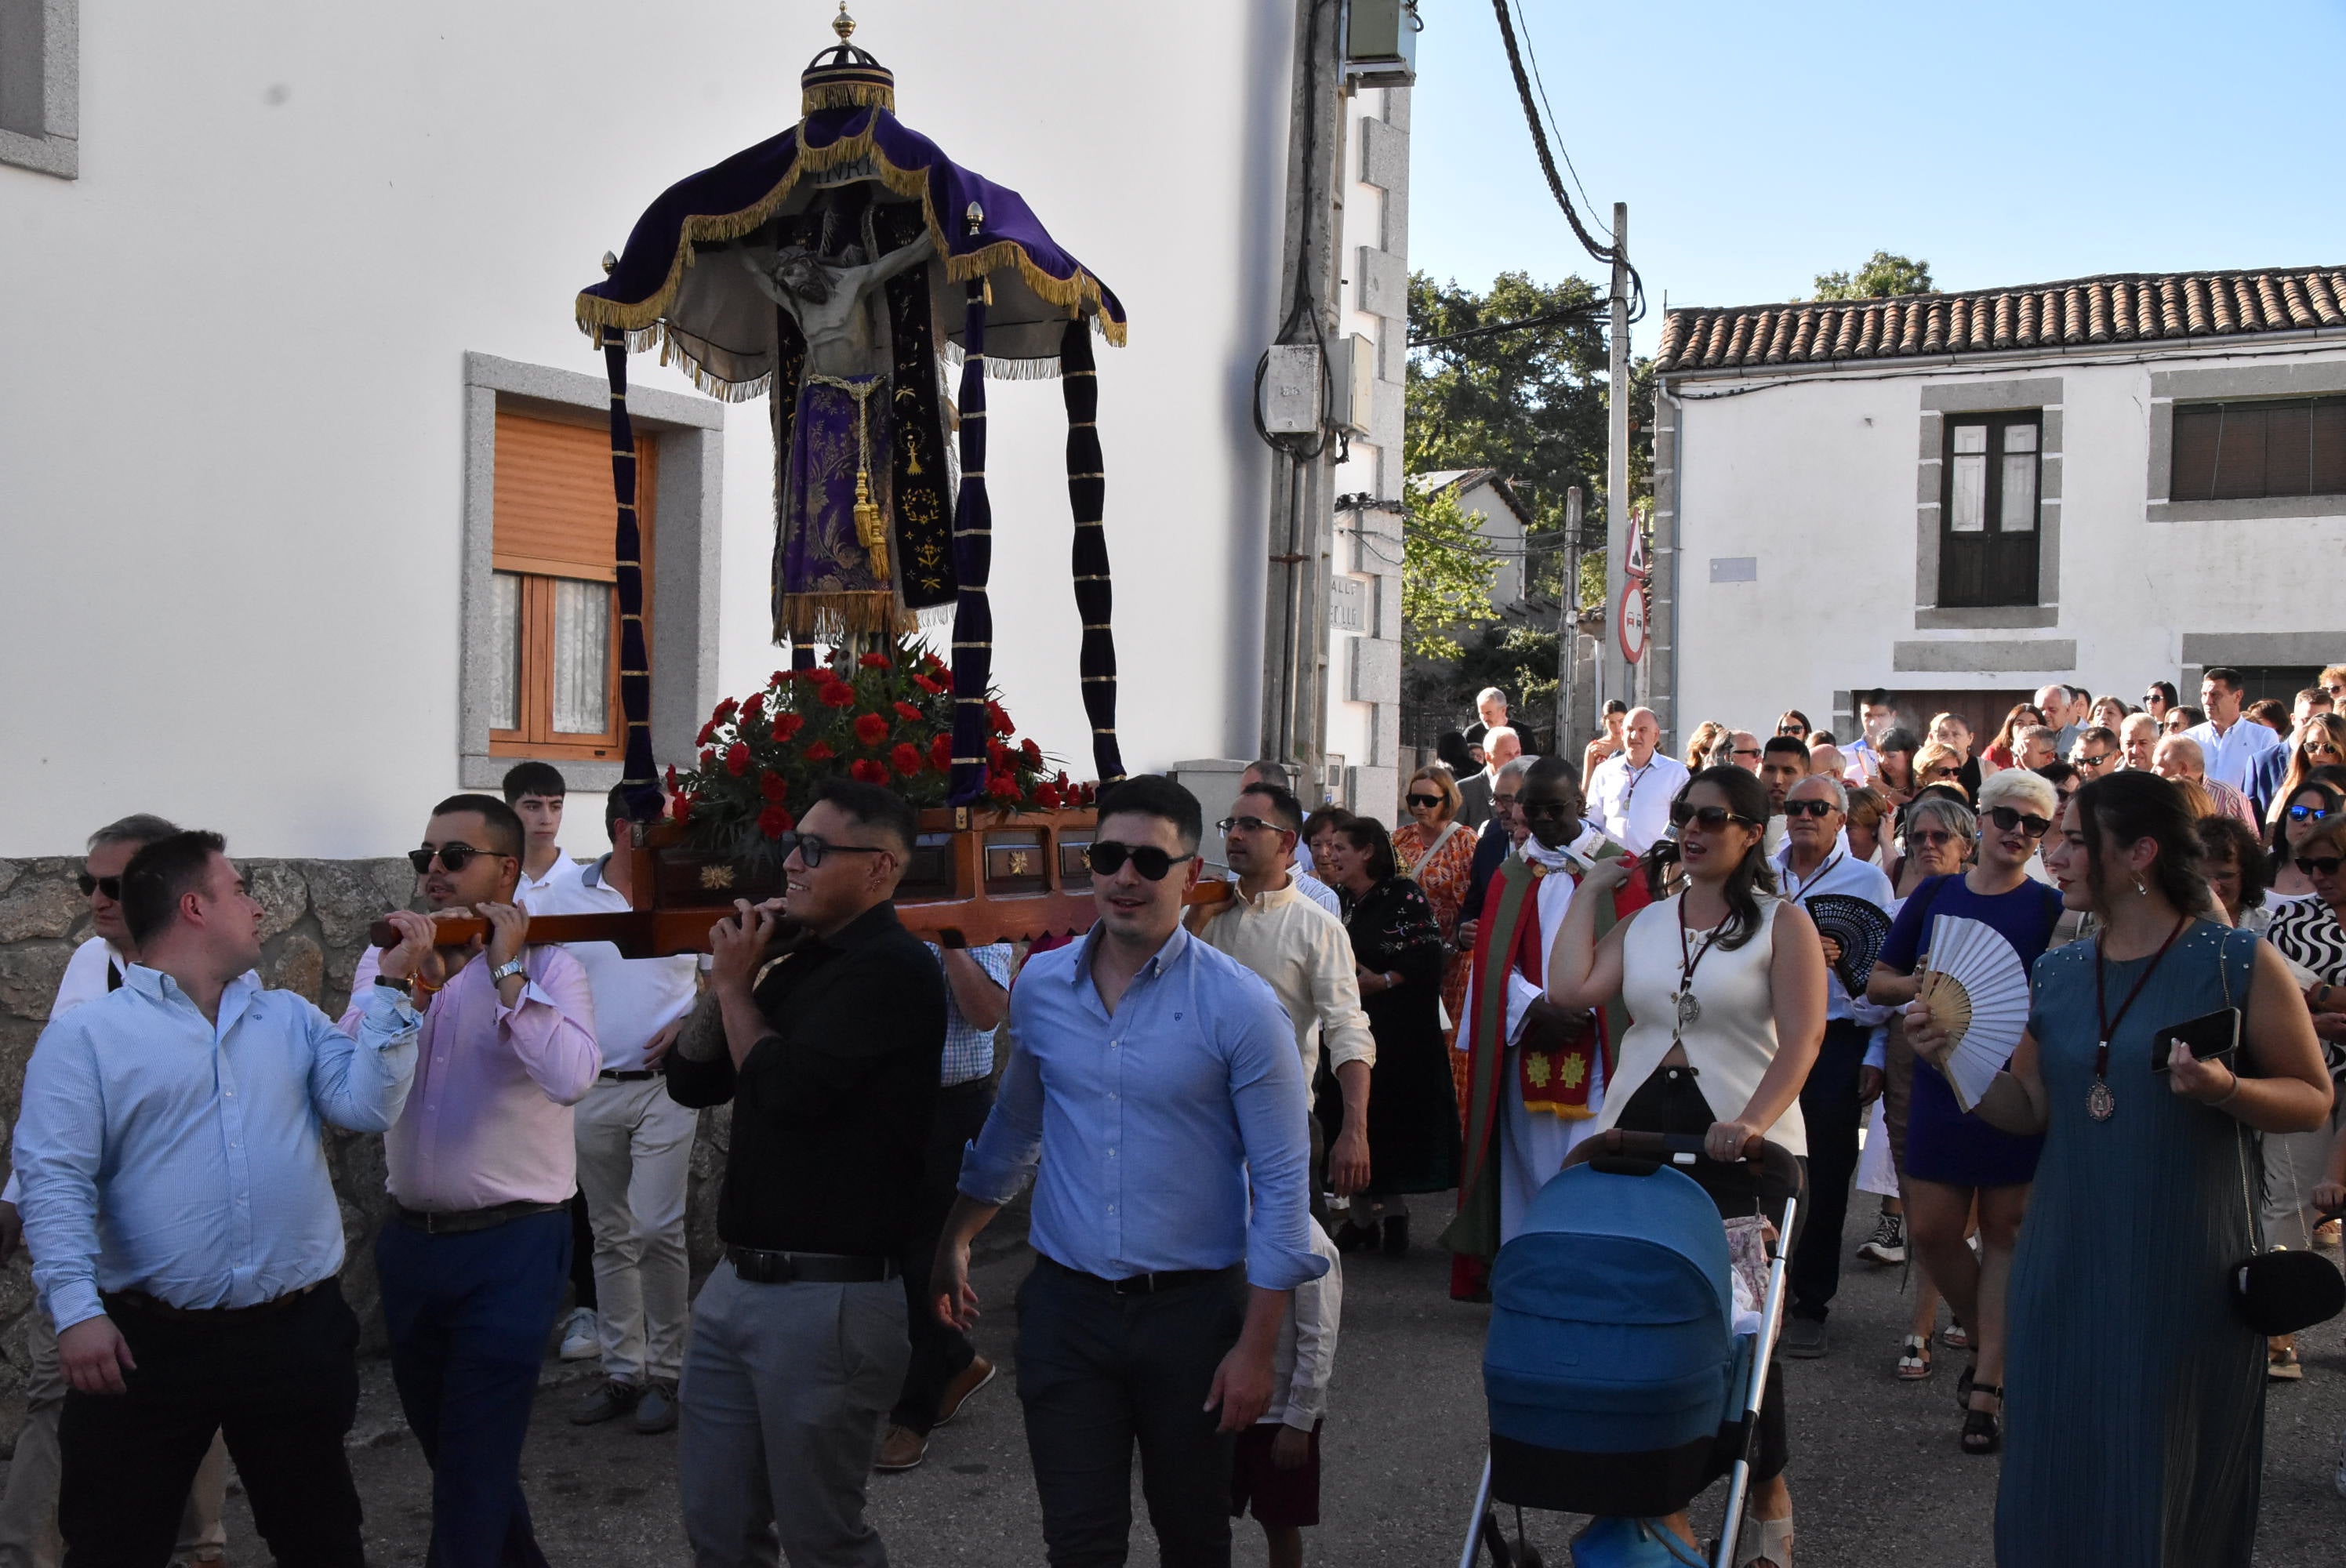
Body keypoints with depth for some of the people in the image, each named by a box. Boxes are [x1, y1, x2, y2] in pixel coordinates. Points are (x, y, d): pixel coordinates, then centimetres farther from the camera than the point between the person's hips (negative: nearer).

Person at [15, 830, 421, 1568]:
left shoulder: (291, 1019, 11)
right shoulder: (85, 1034, -2)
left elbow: (365, 1105, -3)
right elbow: (55, 1179, -10)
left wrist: (388, 986, -6)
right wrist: (75, 1308, -20)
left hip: (297, 1336, 4)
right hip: (146, 1342, -3)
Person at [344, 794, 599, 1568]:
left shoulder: (548, 966, -8)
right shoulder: (386, 962, 6)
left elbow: (570, 1079, -26)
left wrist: (504, 973, -19)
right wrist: (397, 975, -17)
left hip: (511, 1245, -6)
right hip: (411, 1237, 6)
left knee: (474, 1459, -2)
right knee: (439, 1437, 20)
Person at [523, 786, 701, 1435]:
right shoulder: (559, 897, 1)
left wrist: (690, 1022, -8)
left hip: (665, 1086, -2)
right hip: (591, 1089, 2)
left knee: (655, 1229, -9)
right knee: (610, 1236, 10)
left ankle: (664, 1372, 3)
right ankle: (623, 1371, 20)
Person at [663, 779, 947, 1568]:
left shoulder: (893, 969, -14)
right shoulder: (799, 960, 13)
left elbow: (787, 1087, -22)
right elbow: (692, 1080, 15)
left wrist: (736, 983, -6)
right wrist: (730, 977, 1)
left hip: (829, 1294, -8)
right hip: (737, 1282, 9)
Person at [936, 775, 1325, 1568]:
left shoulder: (1239, 1005, -11)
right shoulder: (1040, 985, 1)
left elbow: (1282, 1184, -9)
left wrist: (1256, 1348, -11)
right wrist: (954, 1243, 18)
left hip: (1191, 1310, -2)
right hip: (1065, 1303, 3)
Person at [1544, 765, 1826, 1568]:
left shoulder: (1782, 921, 0)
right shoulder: (1645, 920, 13)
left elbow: (1801, 1037, -9)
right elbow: (1569, 990, -1)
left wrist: (1753, 1121, -25)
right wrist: (1590, 889, 6)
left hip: (1743, 1144, -3)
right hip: (1641, 1132, 4)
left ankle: (1768, 1497, 26)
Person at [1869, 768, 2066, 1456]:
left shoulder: (2051, 908, -2)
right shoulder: (1934, 896, 7)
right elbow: (1879, 980, 11)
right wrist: (1915, 986, -9)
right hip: (1942, 1082, 3)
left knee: (2006, 1232, 3)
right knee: (1931, 1230, 3)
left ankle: (1988, 1384, 9)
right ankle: (1986, 1342, 28)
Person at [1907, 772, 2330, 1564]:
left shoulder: (2237, 962, -7)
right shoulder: (2056, 973, 7)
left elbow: (2313, 1099, -5)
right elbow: (2029, 1109, 9)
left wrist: (2225, 1088, -23)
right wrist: (1953, 1055, -6)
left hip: (2184, 1264, -4)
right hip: (2068, 1256, 5)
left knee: (2168, 1475, 7)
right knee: (2061, 1464, 11)